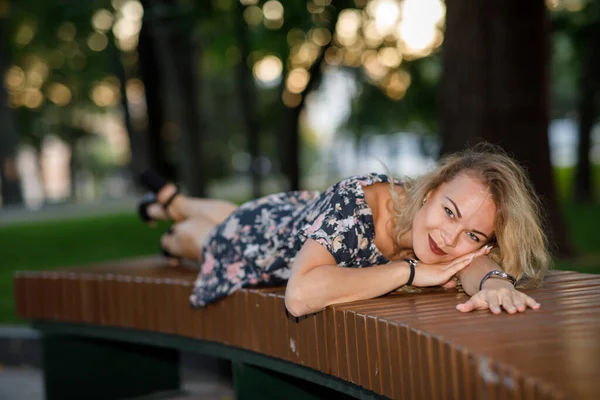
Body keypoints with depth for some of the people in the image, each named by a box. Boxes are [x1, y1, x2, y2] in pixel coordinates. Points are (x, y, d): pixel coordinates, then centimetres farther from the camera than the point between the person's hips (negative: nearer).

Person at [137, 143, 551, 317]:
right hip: (255, 236, -4)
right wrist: (411, 270, -58)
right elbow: (300, 295, -62)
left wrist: (495, 280, -75)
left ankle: (173, 200, 67)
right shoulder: (353, 205, -51)